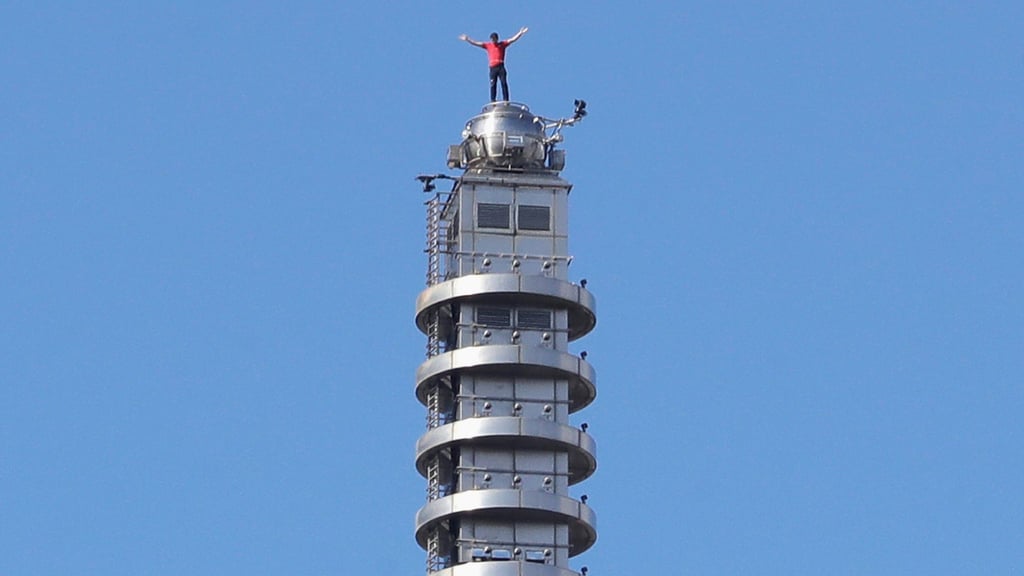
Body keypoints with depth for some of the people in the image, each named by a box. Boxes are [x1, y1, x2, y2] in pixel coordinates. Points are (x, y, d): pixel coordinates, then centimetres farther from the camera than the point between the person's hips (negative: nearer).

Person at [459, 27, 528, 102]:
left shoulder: (502, 44, 12)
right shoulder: (488, 45, 15)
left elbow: (513, 39, 8)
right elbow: (476, 43, 16)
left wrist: (520, 33, -1)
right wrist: (467, 39, 13)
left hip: (501, 67, -2)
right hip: (493, 68, 2)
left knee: (504, 83, -8)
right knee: (493, 85, -3)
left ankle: (506, 100, -11)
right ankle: (493, 100, -4)